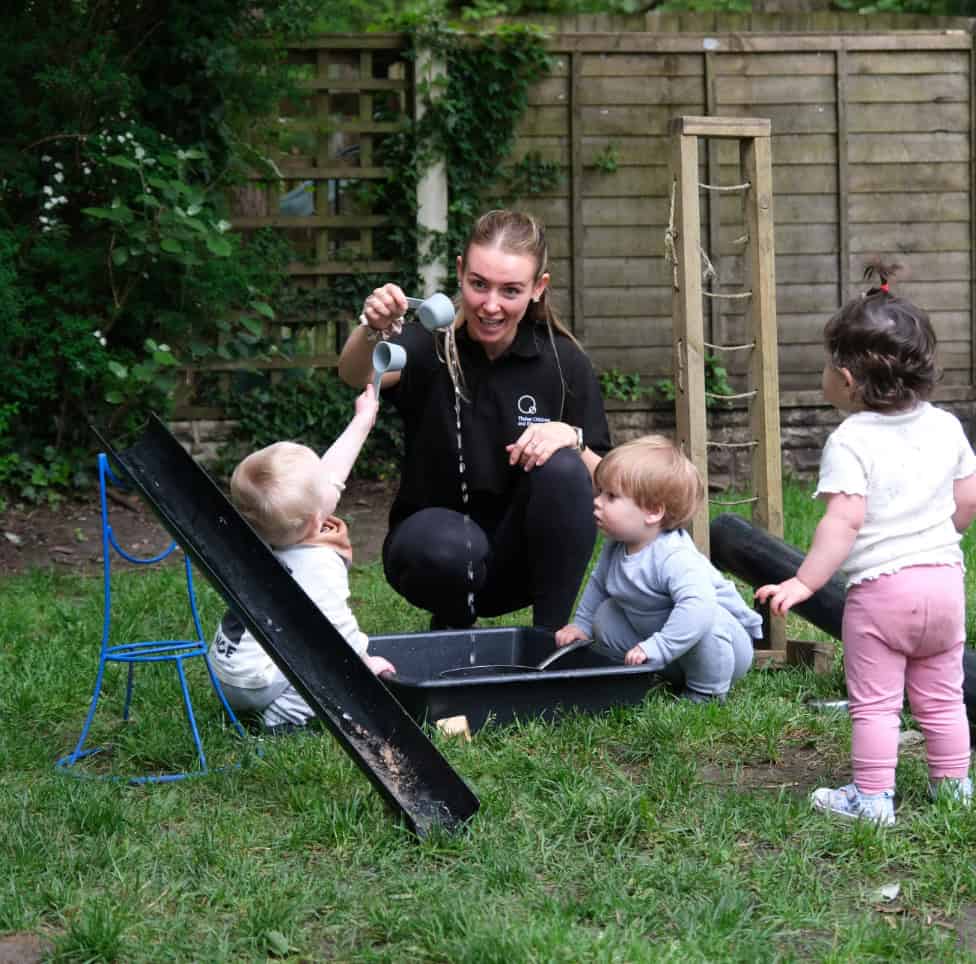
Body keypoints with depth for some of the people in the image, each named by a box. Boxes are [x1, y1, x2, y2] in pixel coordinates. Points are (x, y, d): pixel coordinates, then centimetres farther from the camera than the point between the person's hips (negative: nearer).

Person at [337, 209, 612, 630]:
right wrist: (372, 330, -56)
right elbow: (356, 373, -33)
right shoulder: (431, 344, -11)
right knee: (451, 546, -36)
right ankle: (453, 627, 0)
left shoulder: (563, 362, -5)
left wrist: (570, 437, -25)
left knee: (562, 469, -27)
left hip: (522, 556, 2)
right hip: (434, 537, -1)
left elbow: (602, 482, -4)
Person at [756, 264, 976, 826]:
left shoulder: (850, 441, -15)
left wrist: (804, 583, -20)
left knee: (875, 703, 4)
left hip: (879, 590, -6)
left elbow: (844, 521, -22)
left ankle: (873, 798, 6)